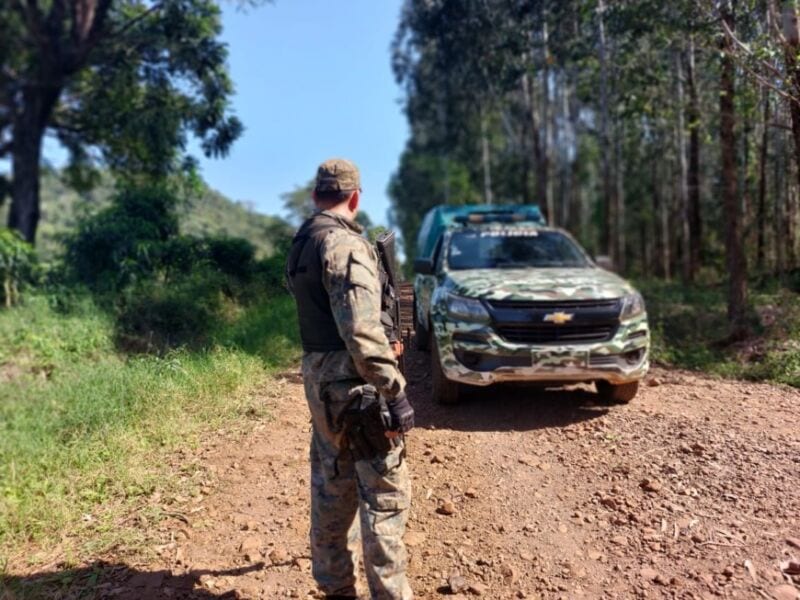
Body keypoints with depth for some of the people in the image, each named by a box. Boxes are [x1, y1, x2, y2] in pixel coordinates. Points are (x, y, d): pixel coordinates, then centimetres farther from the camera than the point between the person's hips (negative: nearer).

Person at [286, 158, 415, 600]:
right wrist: (394, 391, -24)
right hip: (352, 380, -9)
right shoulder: (344, 243, -16)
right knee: (384, 493, 1)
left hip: (318, 375, 9)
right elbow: (361, 328, -25)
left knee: (332, 488, 17)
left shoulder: (300, 244, 12)